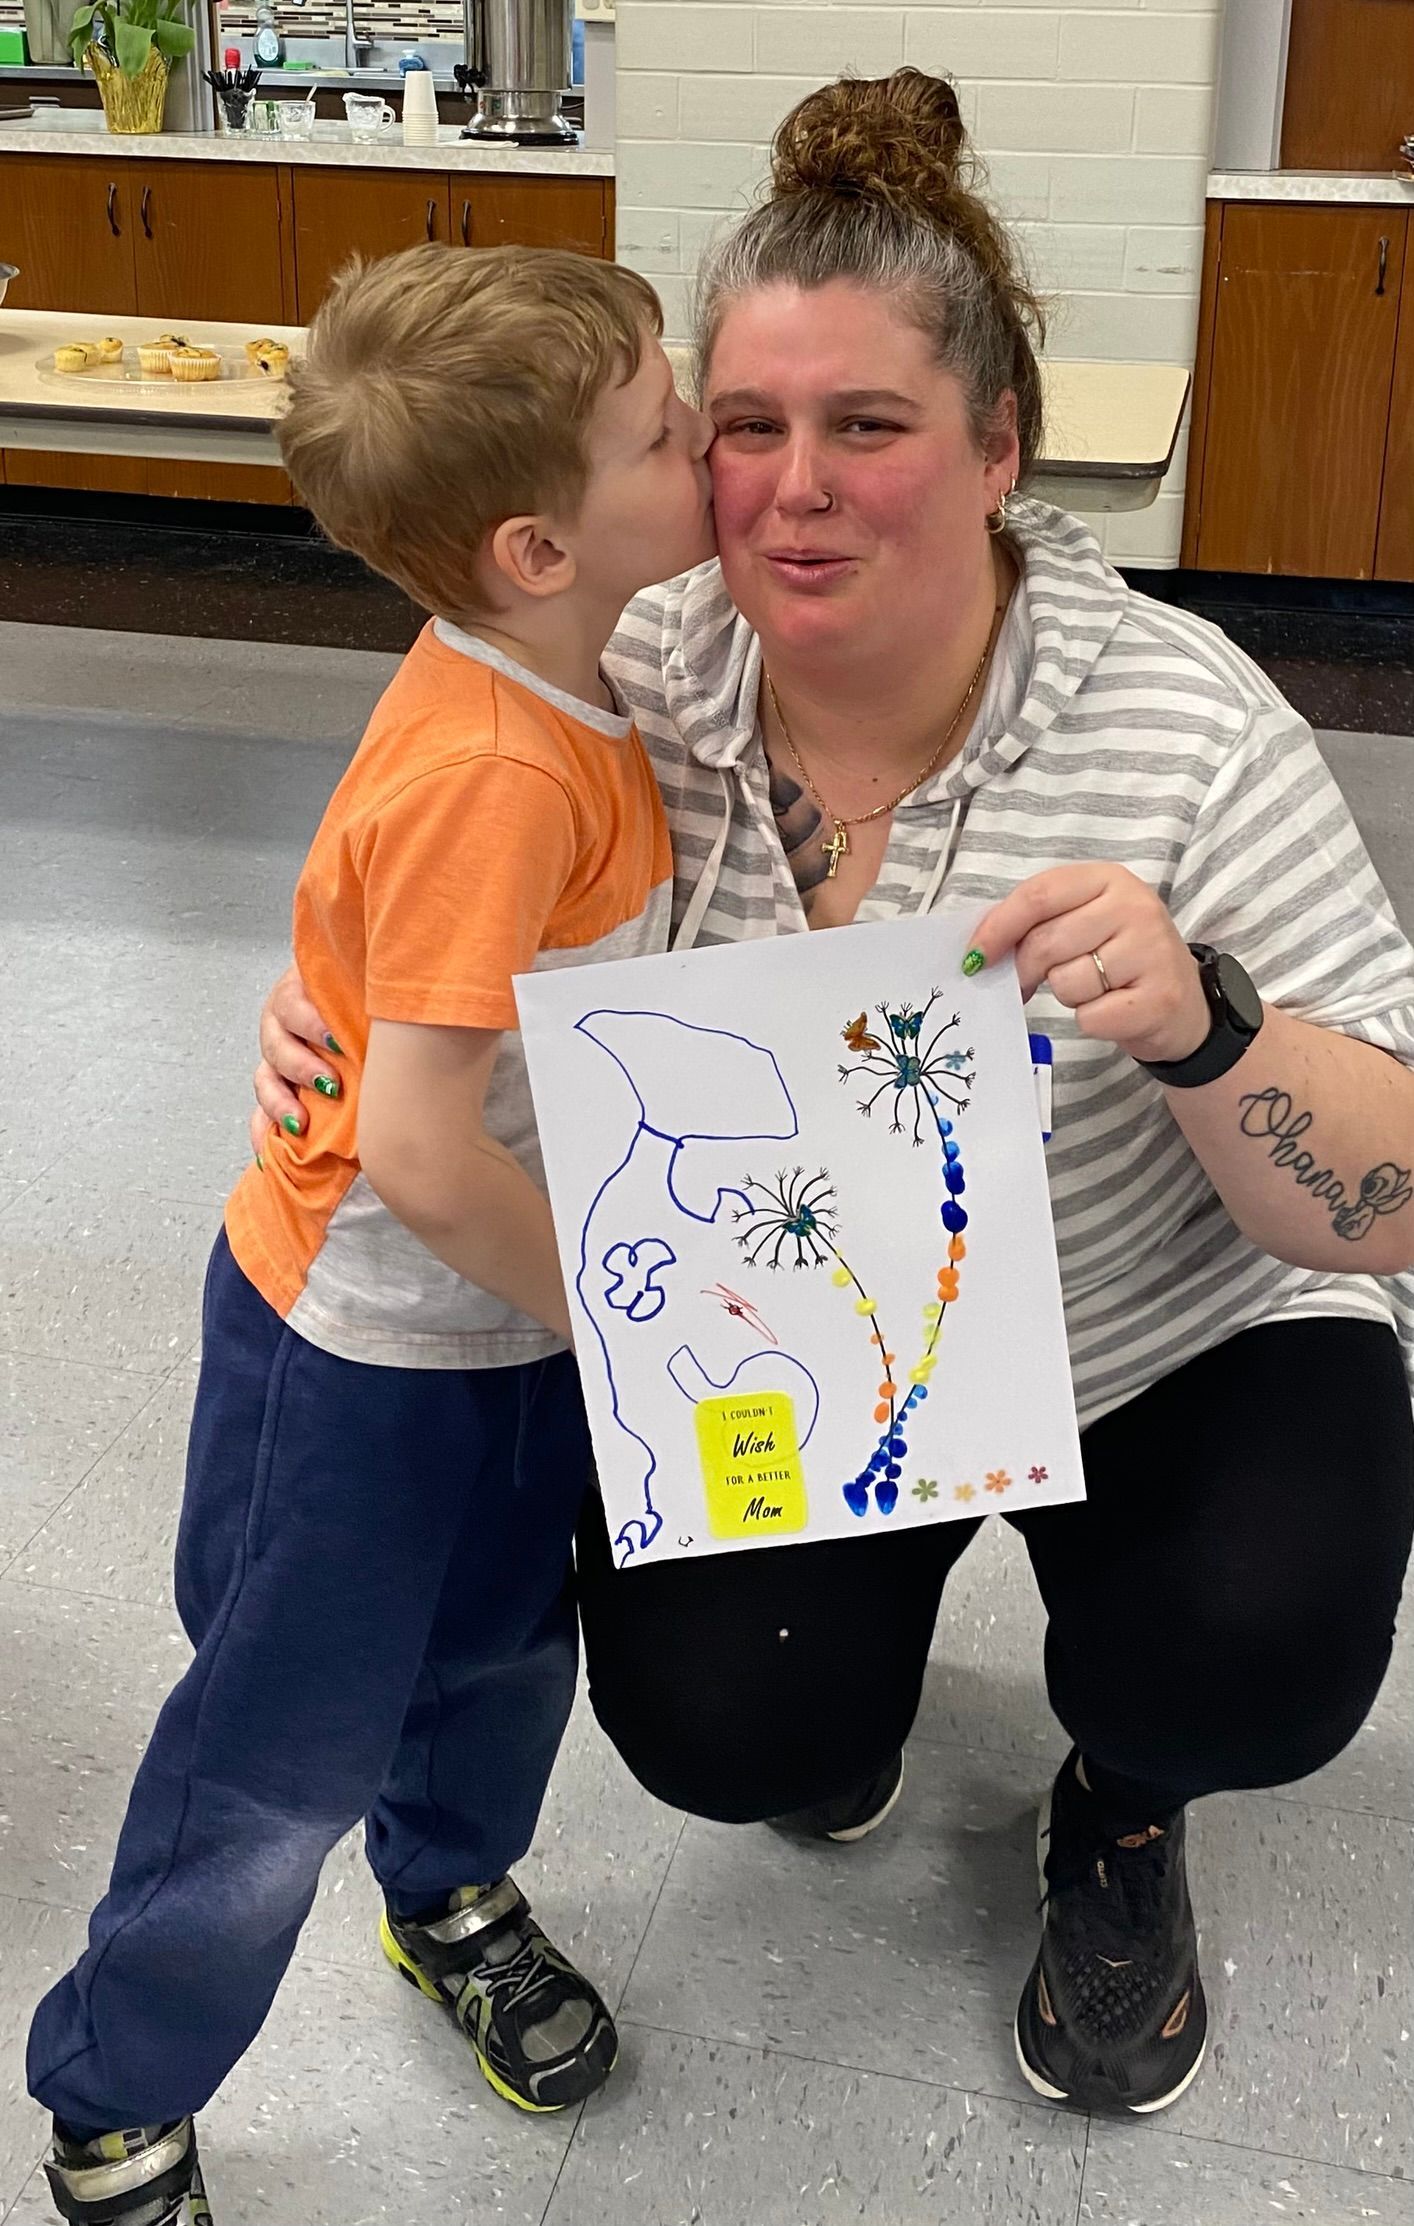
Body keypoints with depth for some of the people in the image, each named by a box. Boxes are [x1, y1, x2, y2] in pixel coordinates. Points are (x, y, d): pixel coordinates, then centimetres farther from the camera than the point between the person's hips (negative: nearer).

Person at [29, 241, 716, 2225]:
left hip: (523, 1310, 8)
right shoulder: (491, 774, -33)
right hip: (366, 1348, -8)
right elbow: (416, 1150, -35)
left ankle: (451, 1897, 57)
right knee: (287, 1757, 10)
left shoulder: (568, 683, -4)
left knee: (506, 1642, 27)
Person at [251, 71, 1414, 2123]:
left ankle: (1124, 1801, 13)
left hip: (1178, 1339, -2)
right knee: (724, 1724, -15)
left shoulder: (1184, 726, -25)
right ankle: (857, 1627, 24)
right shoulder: (632, 689, -16)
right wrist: (333, 1005, -21)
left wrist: (1200, 1024, -43)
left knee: (1249, 1660, -26)